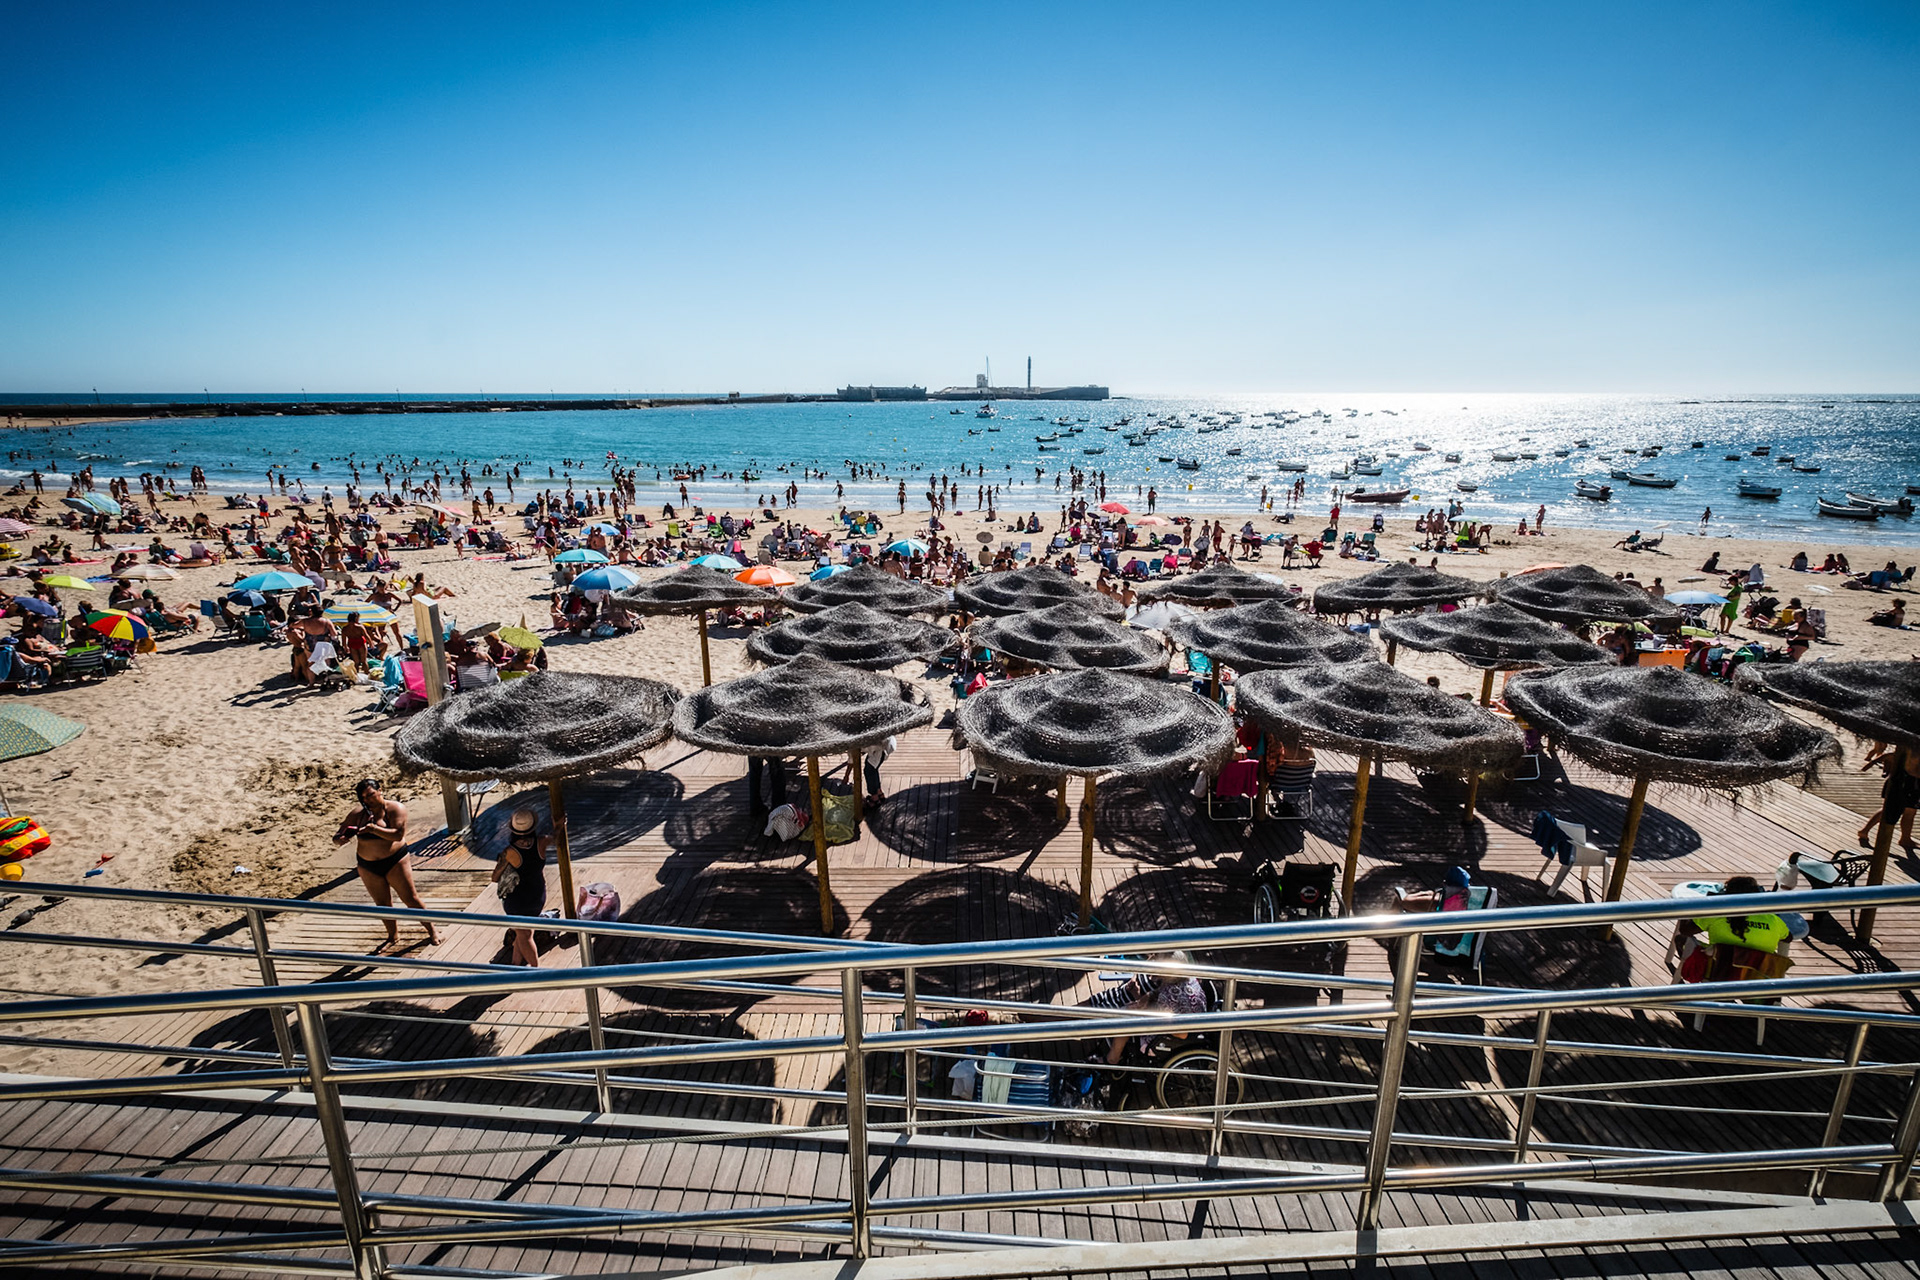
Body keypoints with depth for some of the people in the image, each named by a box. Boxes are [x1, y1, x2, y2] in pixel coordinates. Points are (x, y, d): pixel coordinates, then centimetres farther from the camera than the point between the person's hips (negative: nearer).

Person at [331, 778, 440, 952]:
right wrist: (340, 839, -25)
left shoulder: (395, 809, -13)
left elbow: (397, 834, -24)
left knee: (410, 898, -1)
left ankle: (432, 931, 11)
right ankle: (393, 936, 33)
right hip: (368, 867, 4)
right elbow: (338, 836, -1)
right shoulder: (357, 815, -3)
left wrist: (373, 829, -37)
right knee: (382, 904, 15)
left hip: (394, 862, -4)